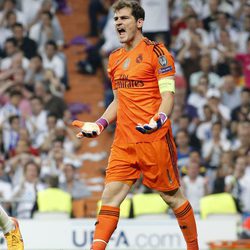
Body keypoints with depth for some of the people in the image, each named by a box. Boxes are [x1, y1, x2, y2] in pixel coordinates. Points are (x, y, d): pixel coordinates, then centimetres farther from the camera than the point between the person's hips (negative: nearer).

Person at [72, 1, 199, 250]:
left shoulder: (156, 52, -6)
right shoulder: (115, 58, 16)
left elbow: (168, 95, -12)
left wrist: (159, 118, -30)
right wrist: (98, 125, 12)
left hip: (154, 138, -6)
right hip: (123, 140, 6)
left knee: (172, 196, 3)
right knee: (110, 194, -4)